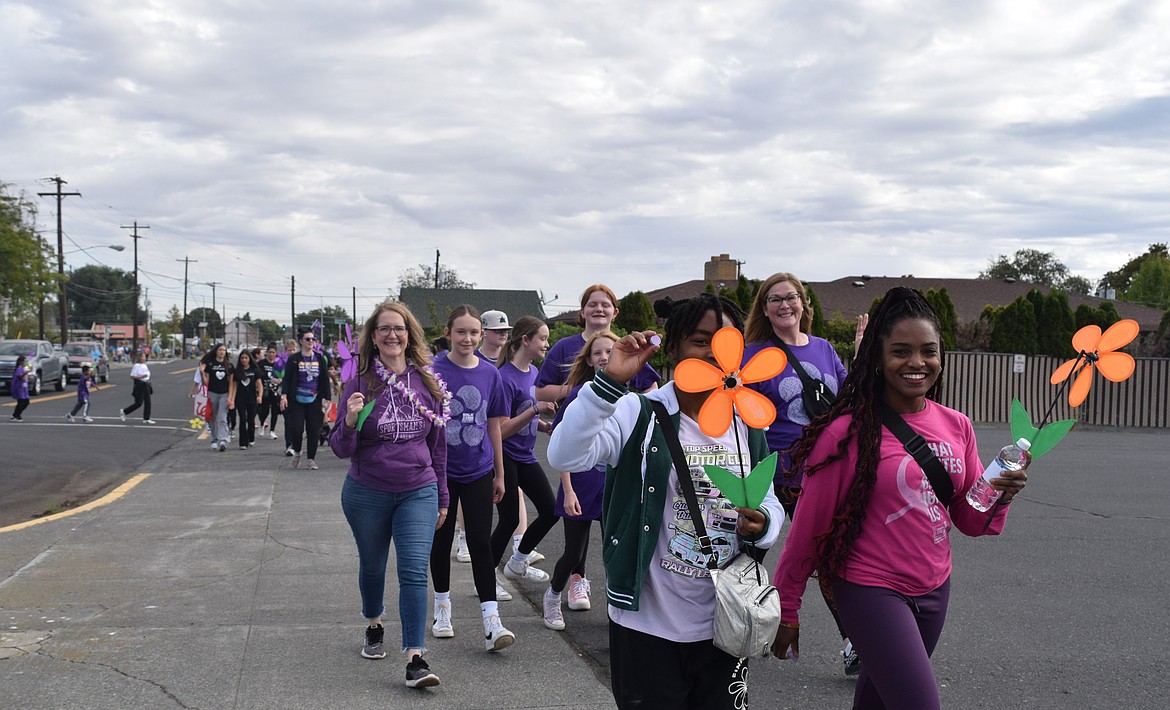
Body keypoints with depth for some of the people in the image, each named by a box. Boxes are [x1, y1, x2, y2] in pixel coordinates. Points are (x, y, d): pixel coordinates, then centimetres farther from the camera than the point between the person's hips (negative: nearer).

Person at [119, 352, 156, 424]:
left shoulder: (145, 365, 12)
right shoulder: (136, 366, -12)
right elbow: (132, 376, -17)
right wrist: (141, 376, -24)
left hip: (146, 385, 8)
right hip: (139, 385, -8)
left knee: (147, 402, 3)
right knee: (138, 403, -6)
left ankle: (146, 419, 7)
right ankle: (123, 411, 12)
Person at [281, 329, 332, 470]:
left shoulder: (320, 359, 7)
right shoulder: (293, 359, 1)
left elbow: (325, 380, 9)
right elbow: (287, 378, 0)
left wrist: (327, 399, 3)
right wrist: (284, 395, -13)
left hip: (314, 401, 2)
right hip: (296, 401, -2)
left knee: (314, 430, 1)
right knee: (296, 428, -9)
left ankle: (312, 459, 11)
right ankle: (296, 452, 18)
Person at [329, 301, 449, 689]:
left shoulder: (428, 383, -2)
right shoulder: (359, 384, -8)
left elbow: (438, 444, 8)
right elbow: (341, 450, -6)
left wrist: (442, 496, 11)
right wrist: (350, 421, -27)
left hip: (418, 492, 0)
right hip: (367, 494, 0)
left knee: (415, 570, -10)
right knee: (372, 566, 17)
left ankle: (415, 659, -9)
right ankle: (373, 626, 44)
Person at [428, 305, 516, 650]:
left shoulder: (489, 373, 1)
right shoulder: (433, 370, -7)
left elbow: (493, 425, 8)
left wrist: (499, 474, 11)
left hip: (478, 471, 1)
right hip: (441, 471, -1)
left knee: (480, 542, -3)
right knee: (442, 541, 12)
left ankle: (492, 622, -4)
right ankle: (442, 608, 29)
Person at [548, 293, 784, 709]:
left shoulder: (746, 424, 6)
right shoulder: (640, 414, -10)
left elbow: (769, 502, 16)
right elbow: (565, 456, -24)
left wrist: (762, 524, -7)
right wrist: (610, 382, -32)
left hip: (723, 626, 5)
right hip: (647, 624, -4)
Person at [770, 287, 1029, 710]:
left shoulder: (957, 427, 1)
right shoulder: (849, 433, -15)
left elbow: (969, 519, 10)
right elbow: (809, 525, -9)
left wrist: (1000, 496, -12)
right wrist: (787, 608, -4)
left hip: (933, 590, 6)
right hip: (871, 590, -6)